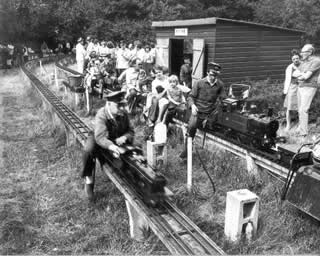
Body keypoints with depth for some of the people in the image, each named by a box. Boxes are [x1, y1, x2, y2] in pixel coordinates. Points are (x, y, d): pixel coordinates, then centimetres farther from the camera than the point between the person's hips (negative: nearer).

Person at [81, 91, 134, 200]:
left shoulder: (123, 114, -15)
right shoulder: (101, 115, -31)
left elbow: (130, 131, -4)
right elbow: (100, 136, -44)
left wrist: (125, 137, -29)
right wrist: (111, 146, -64)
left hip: (118, 140, 5)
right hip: (99, 140, -4)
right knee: (89, 151, -34)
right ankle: (88, 180, -11)